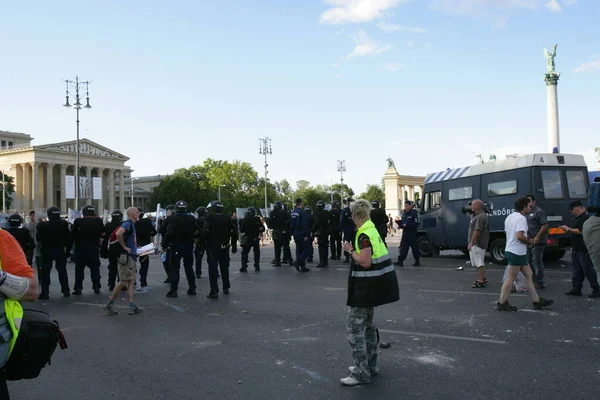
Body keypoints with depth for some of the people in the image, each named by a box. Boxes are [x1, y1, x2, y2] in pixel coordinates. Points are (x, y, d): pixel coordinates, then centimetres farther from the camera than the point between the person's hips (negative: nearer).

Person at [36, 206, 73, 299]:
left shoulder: (43, 225, -12)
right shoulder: (63, 225, -7)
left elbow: (38, 238, -1)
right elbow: (69, 239, -4)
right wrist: (68, 250, 6)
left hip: (47, 251, -2)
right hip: (60, 250, 2)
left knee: (45, 271, 5)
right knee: (62, 270, 13)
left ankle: (45, 292, 0)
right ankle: (65, 291, 15)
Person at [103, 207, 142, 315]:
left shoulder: (131, 224, 16)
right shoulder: (128, 224, -14)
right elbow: (118, 233, -32)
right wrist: (124, 247, -22)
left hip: (131, 257, 10)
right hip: (125, 257, -10)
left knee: (131, 282, 7)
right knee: (123, 282, -4)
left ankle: (132, 307, 8)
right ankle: (109, 304, 5)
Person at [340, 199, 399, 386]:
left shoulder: (364, 234, -20)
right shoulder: (371, 229, 10)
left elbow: (365, 262, -25)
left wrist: (350, 250, -14)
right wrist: (354, 249, 5)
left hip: (367, 285, -10)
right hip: (373, 284, 11)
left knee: (354, 327, -5)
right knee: (367, 324, 20)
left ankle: (361, 373, -2)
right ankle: (370, 366, 29)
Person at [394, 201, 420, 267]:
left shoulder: (414, 213, -10)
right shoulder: (404, 213, 14)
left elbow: (416, 224, -15)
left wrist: (406, 225, -21)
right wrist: (400, 225, 3)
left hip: (412, 233, -7)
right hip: (405, 232, 7)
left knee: (414, 247, 2)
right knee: (403, 247, 2)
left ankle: (417, 261, 14)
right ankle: (400, 261, 1)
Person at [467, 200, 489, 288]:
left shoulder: (481, 217, -19)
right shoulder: (476, 215, 15)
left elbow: (477, 231, -25)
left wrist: (471, 242, -23)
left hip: (478, 244, -11)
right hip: (475, 244, 11)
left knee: (479, 263, -6)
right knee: (478, 263, 19)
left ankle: (481, 281, -1)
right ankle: (482, 279, 30)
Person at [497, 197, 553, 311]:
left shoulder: (510, 217, 14)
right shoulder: (521, 218, -15)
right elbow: (519, 235, -26)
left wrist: (527, 241, 15)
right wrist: (530, 242, -8)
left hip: (510, 250, 10)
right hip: (517, 253, -10)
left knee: (529, 275, 14)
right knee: (511, 278, -3)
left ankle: (537, 301, 19)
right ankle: (501, 303, 2)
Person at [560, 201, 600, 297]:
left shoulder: (585, 217, -15)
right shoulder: (578, 218, 17)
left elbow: (581, 231, -24)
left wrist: (568, 229, -16)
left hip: (584, 250, -10)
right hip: (576, 249, 10)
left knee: (588, 269, -6)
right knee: (577, 269, 11)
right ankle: (576, 288, 15)